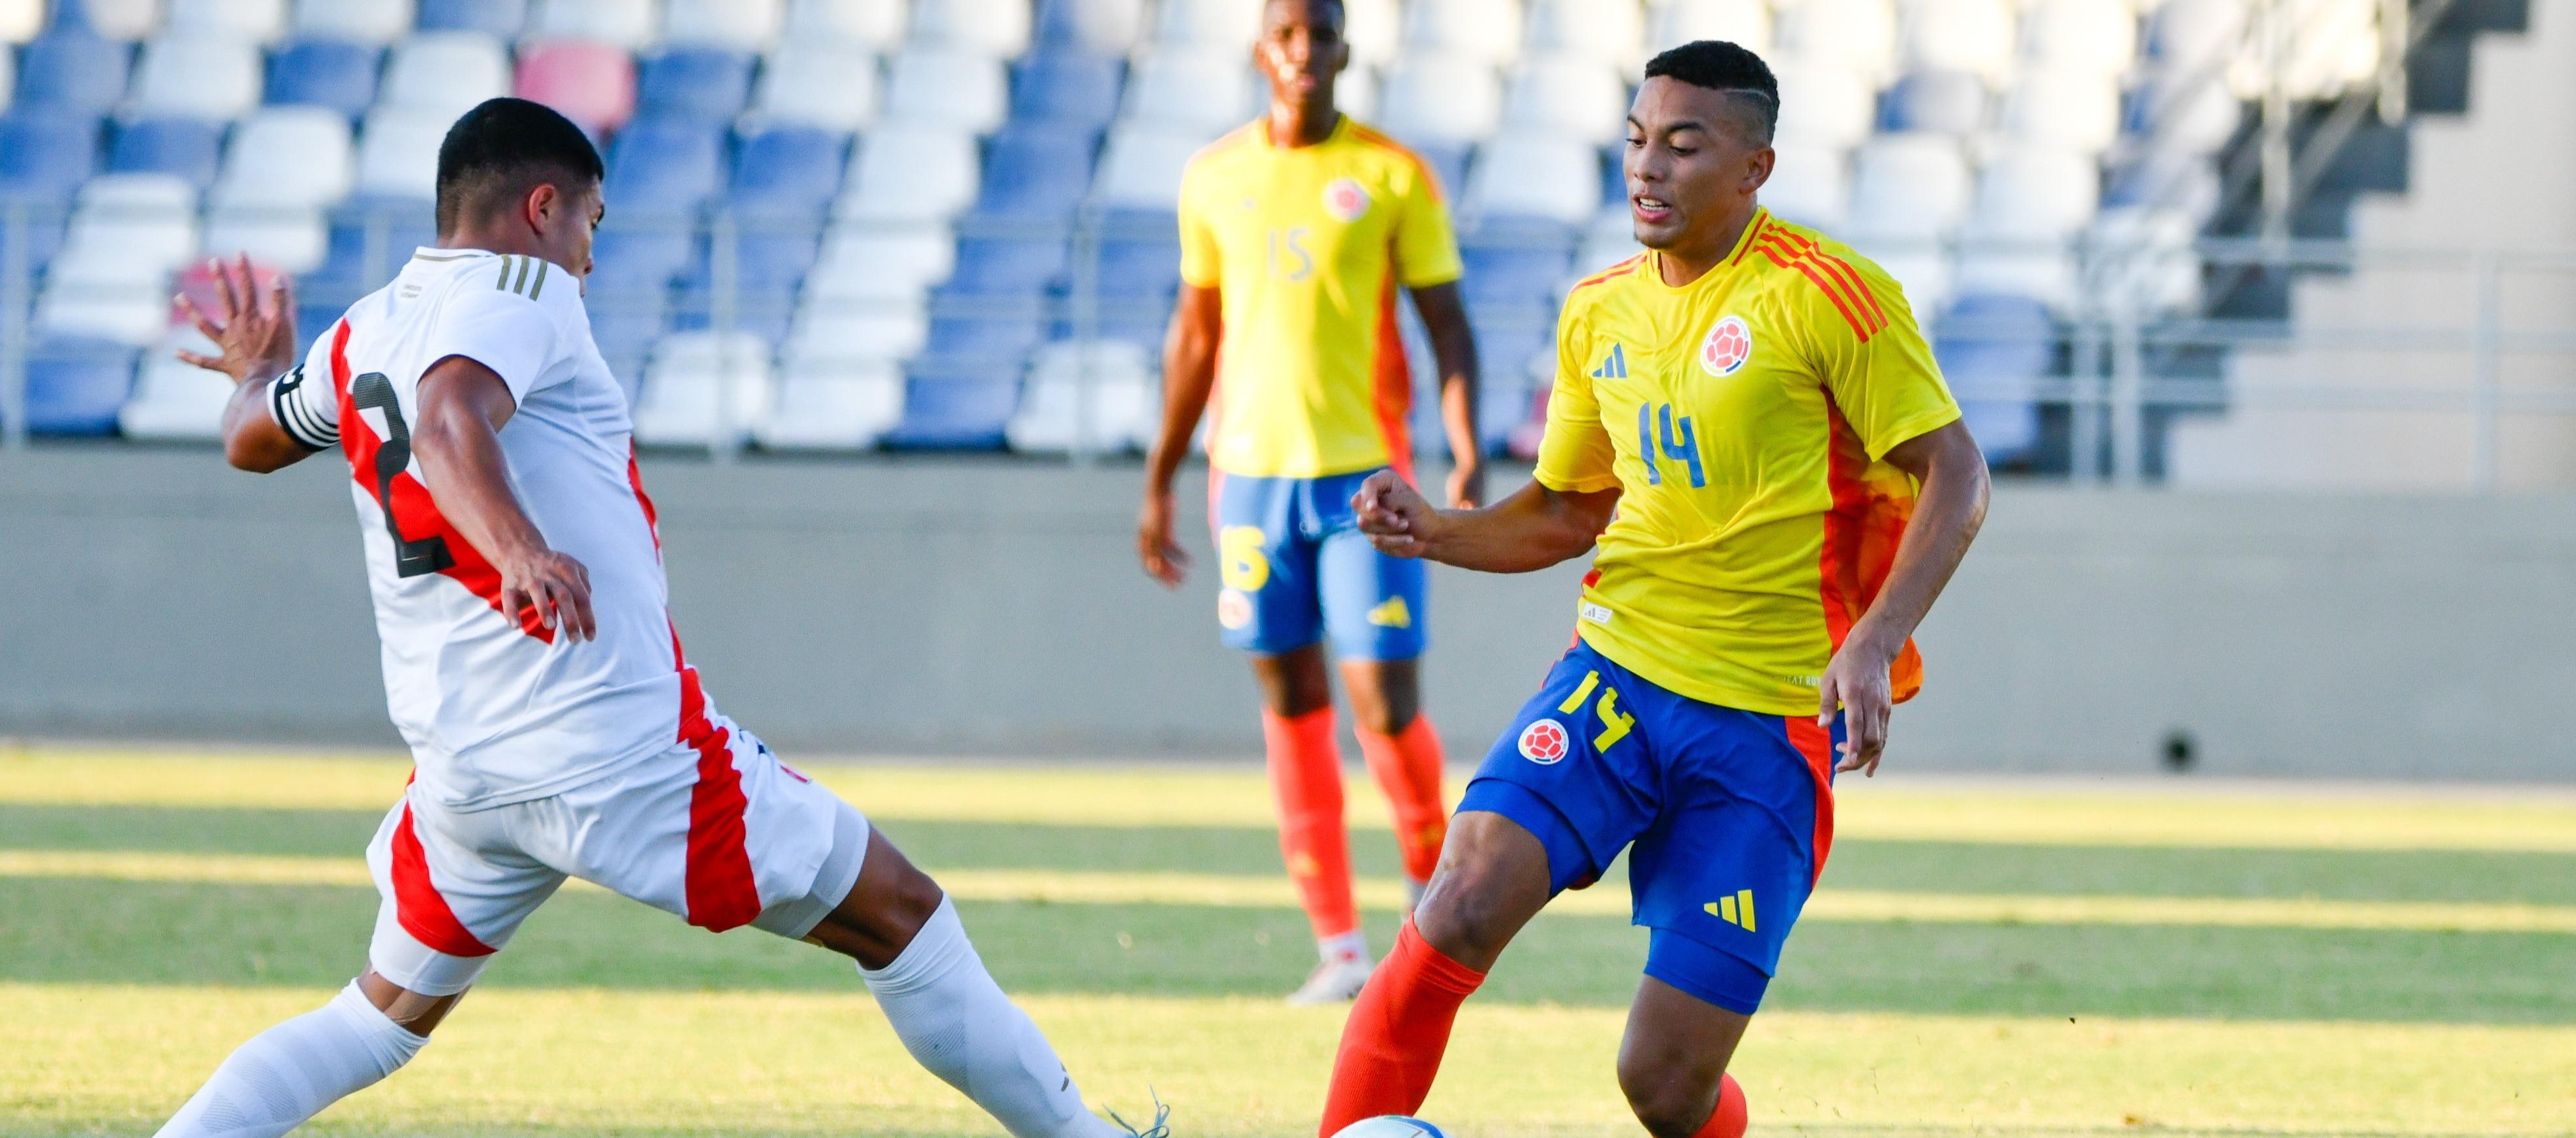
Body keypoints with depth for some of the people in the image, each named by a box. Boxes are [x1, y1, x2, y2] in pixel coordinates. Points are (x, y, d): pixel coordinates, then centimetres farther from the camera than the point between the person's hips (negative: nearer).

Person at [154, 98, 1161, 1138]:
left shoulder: (363, 332, 14)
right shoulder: (519, 294, -8)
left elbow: (252, 440, 33)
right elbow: (448, 424, -29)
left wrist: (260, 372, 56)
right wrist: (519, 549, -47)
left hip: (458, 768, 7)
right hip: (623, 753, -7)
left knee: (383, 1017, 20)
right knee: (898, 916, 3)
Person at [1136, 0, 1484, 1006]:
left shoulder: (1394, 177, -2)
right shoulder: (1213, 179, 8)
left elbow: (1448, 327, -1)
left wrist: (1468, 458, -14)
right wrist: (1160, 481, 18)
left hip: (1365, 469, -3)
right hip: (1252, 468, 3)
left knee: (1386, 701, -9)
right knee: (1292, 699, 3)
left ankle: (1433, 894, 16)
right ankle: (1338, 945, 7)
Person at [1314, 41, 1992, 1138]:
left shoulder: (1824, 295, -8)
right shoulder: (1599, 312, 10)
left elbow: (1955, 477, -7)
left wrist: (1875, 642, -21)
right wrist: (1434, 532, 2)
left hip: (1775, 722, -4)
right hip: (1617, 676, 4)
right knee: (1456, 918, -23)